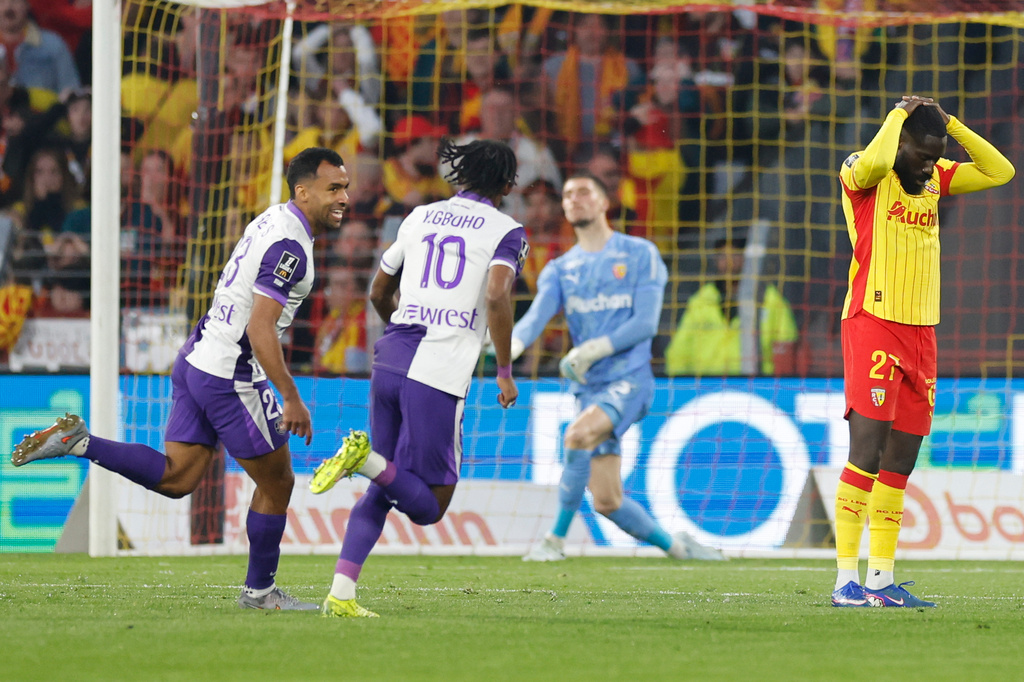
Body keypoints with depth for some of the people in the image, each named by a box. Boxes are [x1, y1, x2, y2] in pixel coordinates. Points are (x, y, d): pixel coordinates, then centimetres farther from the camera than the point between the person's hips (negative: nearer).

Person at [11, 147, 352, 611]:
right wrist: (291, 398, -22)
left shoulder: (273, 221, 13)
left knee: (175, 478, 9)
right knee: (277, 485, 6)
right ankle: (259, 590, 18)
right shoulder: (289, 245, -18)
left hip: (196, 359, 9)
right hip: (231, 376, -9)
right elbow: (259, 329, -24)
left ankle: (79, 442, -2)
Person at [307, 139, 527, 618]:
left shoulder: (420, 218, 18)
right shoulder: (505, 232, 3)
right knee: (429, 507, 2)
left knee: (382, 491, 16)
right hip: (439, 375, -5)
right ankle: (367, 459, -25)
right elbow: (497, 296, -15)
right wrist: (505, 372, -6)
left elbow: (379, 293, 27)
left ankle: (341, 592, 2)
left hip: (389, 361, 5)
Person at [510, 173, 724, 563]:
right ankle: (674, 547, 22)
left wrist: (594, 350, -21)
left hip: (628, 380, -5)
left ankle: (557, 540, -25)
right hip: (588, 386, 5)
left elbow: (646, 323, -9)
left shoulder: (640, 255, 1)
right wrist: (513, 343, -30)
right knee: (607, 502, 0)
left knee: (578, 435, -33)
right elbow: (538, 314, -6)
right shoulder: (560, 270, 12)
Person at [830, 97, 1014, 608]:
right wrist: (900, 115, -12)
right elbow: (875, 161, -29)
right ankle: (846, 581, -13)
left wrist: (949, 124, 6)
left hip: (921, 333, 7)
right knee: (867, 455, -13)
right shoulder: (862, 175, -6)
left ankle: (882, 579, 12)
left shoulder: (935, 179, 14)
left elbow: (999, 172, 14)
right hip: (872, 328, -7)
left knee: (899, 466, 7)